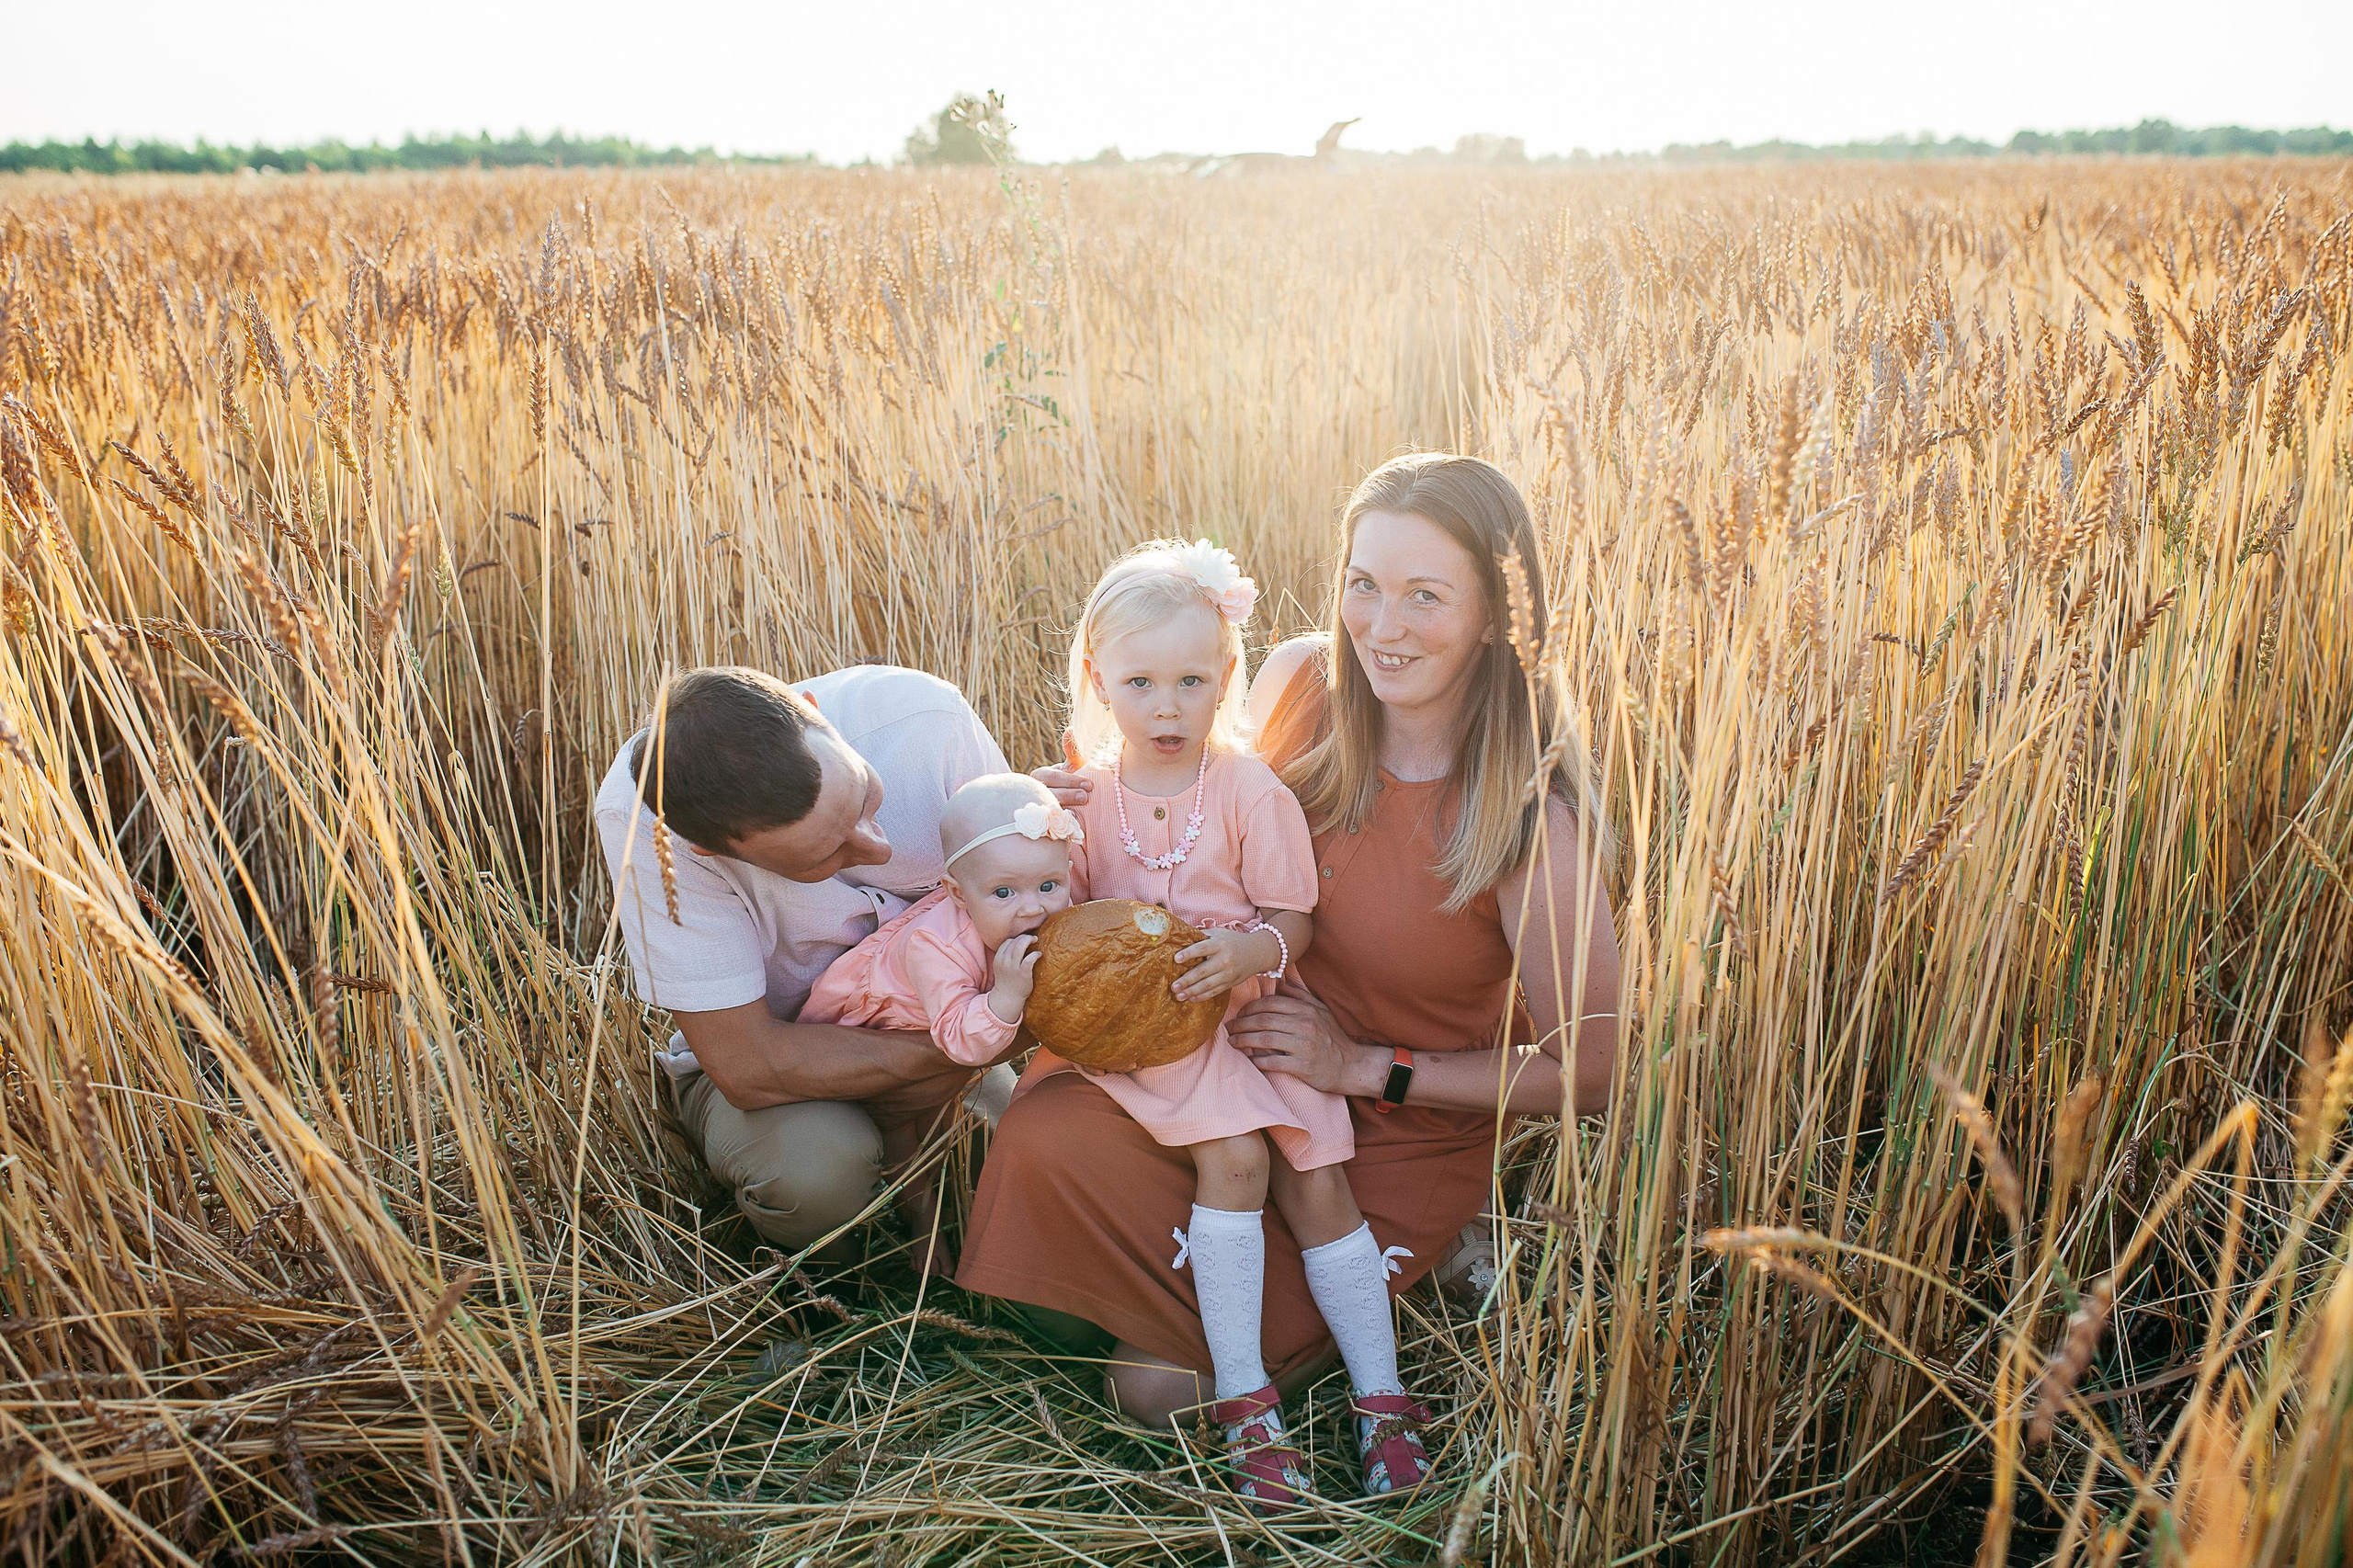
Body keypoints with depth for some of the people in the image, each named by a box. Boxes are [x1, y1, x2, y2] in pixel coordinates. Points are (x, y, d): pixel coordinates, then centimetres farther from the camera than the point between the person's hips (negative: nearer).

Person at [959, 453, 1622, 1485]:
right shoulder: (1300, 682, -13)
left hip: (1405, 1133, -4)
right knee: (1045, 1139, -24)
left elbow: (1585, 1074, -16)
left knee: (1160, 1380, -10)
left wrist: (1364, 1068, -18)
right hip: (1248, 1053, 4)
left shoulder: (1531, 824, -26)